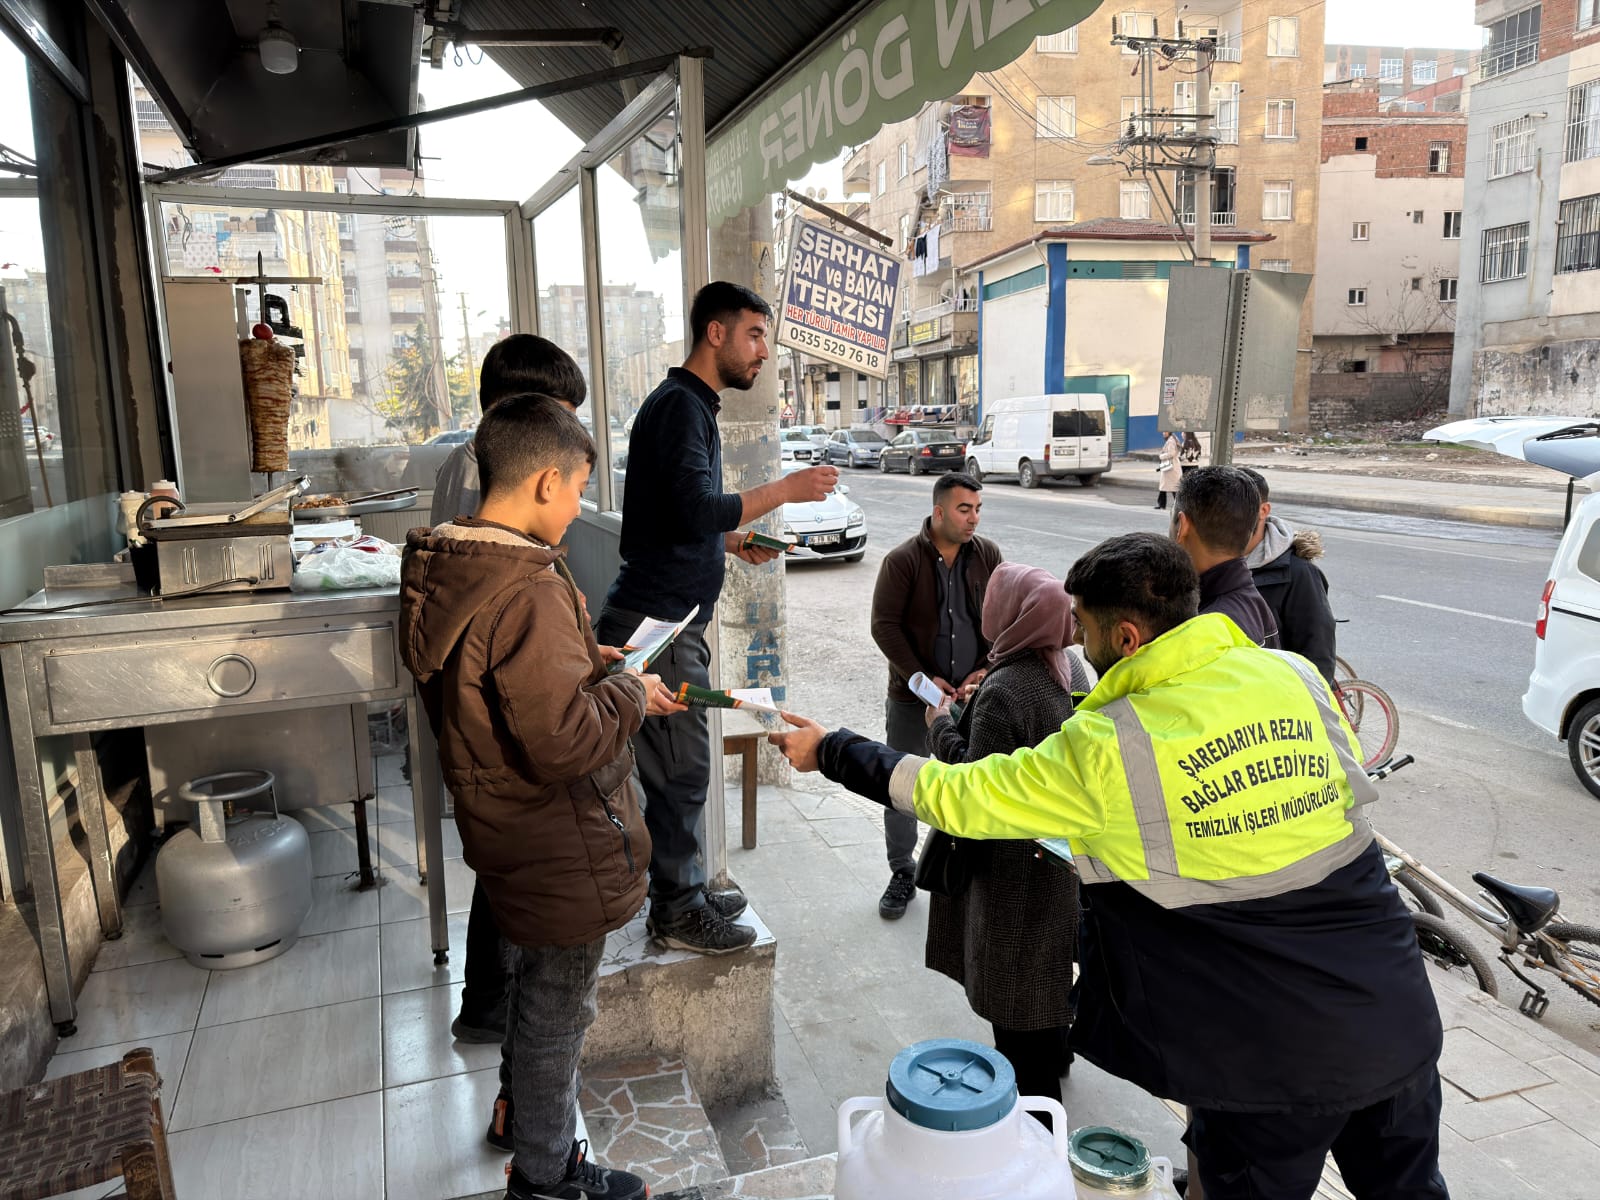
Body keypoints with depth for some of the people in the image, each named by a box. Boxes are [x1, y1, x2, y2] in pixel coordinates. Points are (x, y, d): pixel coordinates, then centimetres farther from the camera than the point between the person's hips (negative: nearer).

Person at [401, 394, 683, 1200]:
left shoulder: (442, 570, -1)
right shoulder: (526, 595, -31)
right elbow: (564, 740, -33)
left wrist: (598, 676, 7)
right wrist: (629, 695, -17)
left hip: (501, 825, 9)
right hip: (559, 850, -9)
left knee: (530, 970, 30)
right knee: (558, 1007, 12)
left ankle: (517, 1106, 53)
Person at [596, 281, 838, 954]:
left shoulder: (691, 405, 19)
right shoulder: (680, 404, -14)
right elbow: (696, 510, -25)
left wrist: (734, 544, 14)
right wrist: (785, 490, -18)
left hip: (669, 619, 10)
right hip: (656, 622, -10)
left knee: (679, 766, 17)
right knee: (681, 770, -1)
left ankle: (684, 890, 29)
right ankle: (677, 912, 13)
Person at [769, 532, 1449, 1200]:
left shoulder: (1103, 748, -18)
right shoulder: (1295, 674, -4)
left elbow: (953, 797, -10)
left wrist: (829, 751, 3)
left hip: (1276, 1060, -5)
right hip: (1402, 1023, 5)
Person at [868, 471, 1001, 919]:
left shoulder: (987, 555, 1)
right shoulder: (903, 559, -9)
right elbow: (884, 625, -10)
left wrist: (986, 670, -7)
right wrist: (922, 679, -14)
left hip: (973, 695, 2)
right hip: (913, 696, -2)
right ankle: (903, 874, 23)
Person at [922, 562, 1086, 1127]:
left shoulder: (1003, 691, -29)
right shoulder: (1071, 669, -2)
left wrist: (942, 725, -11)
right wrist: (972, 711, 8)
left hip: (1015, 863, -9)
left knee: (1013, 975, 8)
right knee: (1050, 959, 27)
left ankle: (1031, 1095, 24)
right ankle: (1054, 1056, 49)